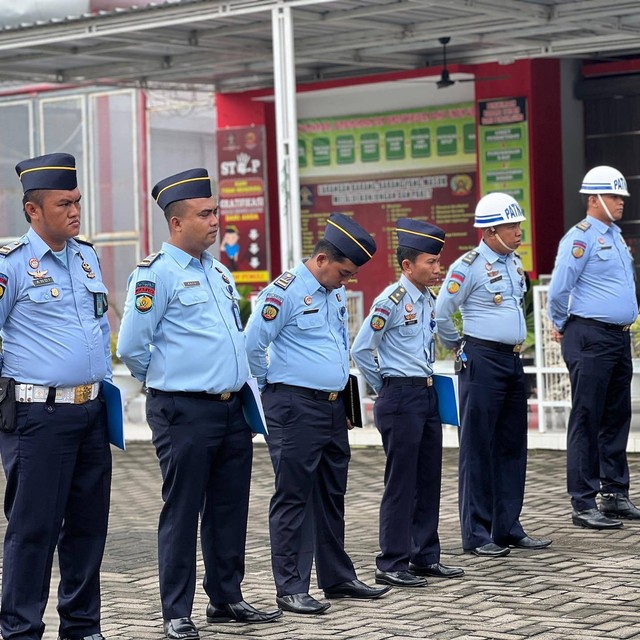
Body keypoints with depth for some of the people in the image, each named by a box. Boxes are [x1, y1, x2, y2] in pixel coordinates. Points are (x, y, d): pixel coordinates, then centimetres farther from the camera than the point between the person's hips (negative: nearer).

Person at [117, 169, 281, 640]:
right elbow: (131, 347, -10)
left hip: (233, 409, 7)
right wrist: (169, 380, 4)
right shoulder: (156, 273, -10)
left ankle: (227, 600, 24)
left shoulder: (218, 271, 15)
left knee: (230, 509, 12)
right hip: (184, 412, -7)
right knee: (182, 512, -1)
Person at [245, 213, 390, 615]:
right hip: (295, 408, -8)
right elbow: (253, 345, -14)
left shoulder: (336, 292, 12)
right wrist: (274, 384, -1)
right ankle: (291, 588, 1)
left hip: (333, 407, 8)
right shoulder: (285, 292, -14)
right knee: (294, 498, -4)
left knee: (332, 496, 15)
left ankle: (337, 578, 25)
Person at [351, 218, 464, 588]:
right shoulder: (391, 302, -14)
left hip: (428, 393, 8)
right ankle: (391, 564, 4)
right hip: (400, 398, -8)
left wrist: (426, 382, 15)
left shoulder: (430, 300, 10)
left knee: (429, 478, 12)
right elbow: (361, 350, -12)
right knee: (401, 482, -3)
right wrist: (385, 388, -2)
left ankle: (426, 557, 22)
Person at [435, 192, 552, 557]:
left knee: (512, 446, 10)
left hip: (513, 361, 8)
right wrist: (461, 349, -2)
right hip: (483, 361, -8)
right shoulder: (469, 266, -12)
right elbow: (440, 314, -13)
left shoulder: (515, 263, 12)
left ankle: (508, 528, 18)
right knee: (478, 448, -2)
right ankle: (477, 535, 2)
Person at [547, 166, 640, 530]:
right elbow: (559, 289, -14)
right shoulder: (581, 237, -11)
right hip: (591, 339, -9)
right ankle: (584, 505, -2)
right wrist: (561, 327, -2)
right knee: (587, 420, -5)